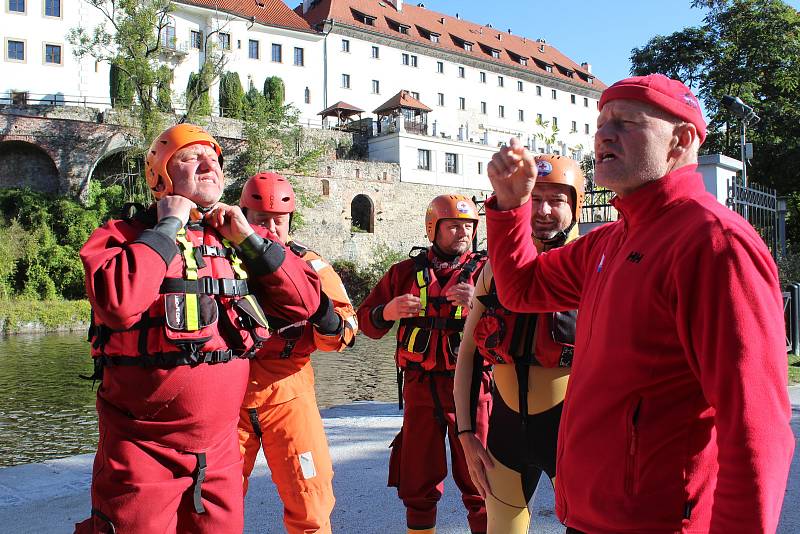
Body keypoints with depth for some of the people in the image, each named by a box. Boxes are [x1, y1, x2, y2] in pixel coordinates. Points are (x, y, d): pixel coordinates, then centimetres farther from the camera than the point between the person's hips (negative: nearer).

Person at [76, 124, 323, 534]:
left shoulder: (237, 241, 8)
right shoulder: (126, 235, -7)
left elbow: (305, 302, 2)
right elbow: (117, 303, -28)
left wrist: (249, 238, -5)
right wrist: (168, 227, -17)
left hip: (220, 448, 5)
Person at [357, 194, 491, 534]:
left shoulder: (484, 271, 4)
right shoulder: (406, 272, 9)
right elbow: (366, 320, 10)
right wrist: (386, 312, -12)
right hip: (420, 388, 2)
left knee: (478, 482, 4)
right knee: (417, 483, 13)